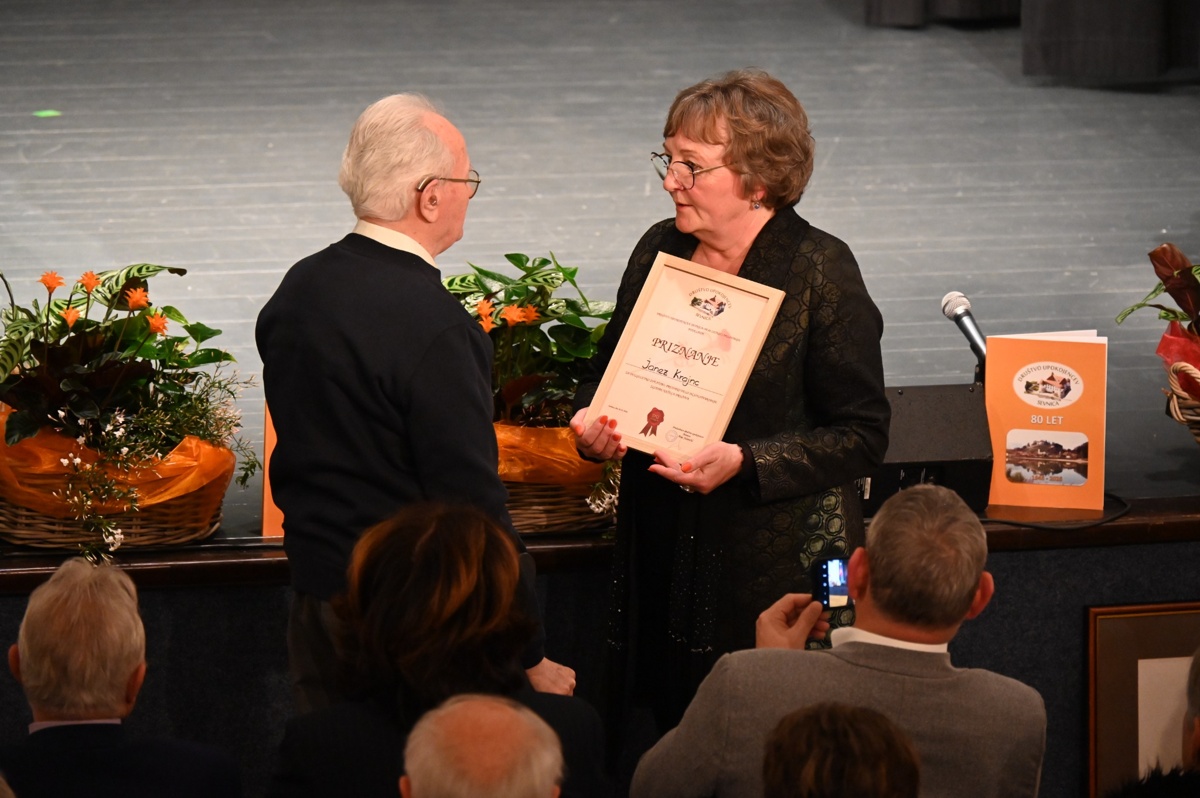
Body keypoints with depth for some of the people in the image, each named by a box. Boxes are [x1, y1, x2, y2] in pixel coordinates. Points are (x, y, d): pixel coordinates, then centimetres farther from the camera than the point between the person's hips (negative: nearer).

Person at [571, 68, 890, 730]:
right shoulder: (659, 250, 8)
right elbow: (609, 369, 22)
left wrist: (743, 463, -21)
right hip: (663, 559, 5)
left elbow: (862, 436, -9)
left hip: (783, 568, -5)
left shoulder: (821, 270, -8)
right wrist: (591, 422, -2)